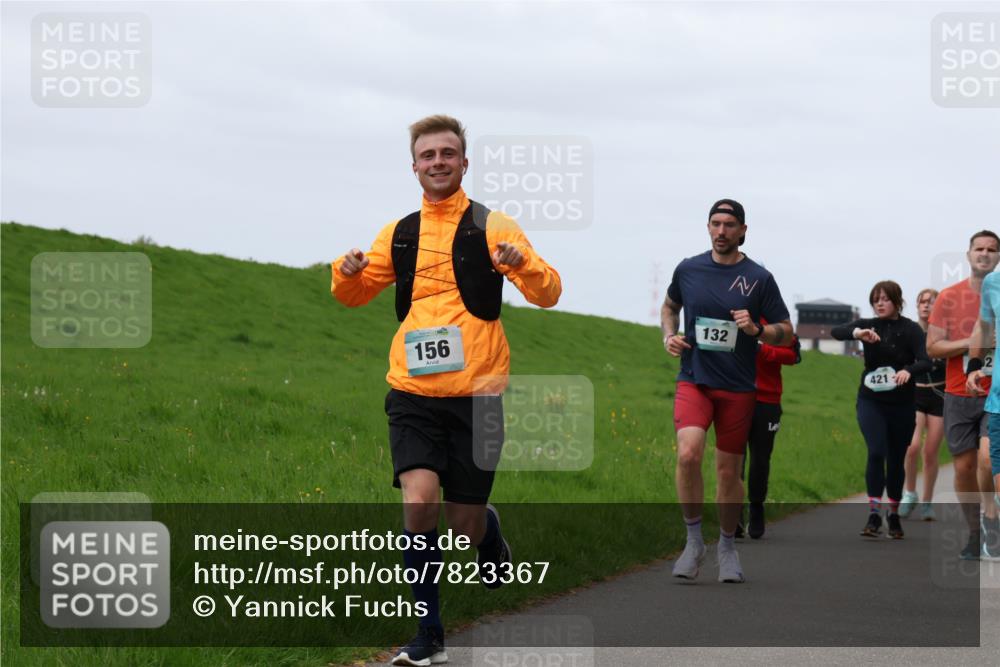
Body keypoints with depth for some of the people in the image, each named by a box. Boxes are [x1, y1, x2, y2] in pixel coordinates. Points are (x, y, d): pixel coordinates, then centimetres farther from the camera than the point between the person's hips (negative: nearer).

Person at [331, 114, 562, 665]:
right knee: (418, 502, -17)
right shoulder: (399, 234, 11)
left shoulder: (490, 226, 1)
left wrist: (521, 262, -26)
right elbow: (354, 295, 22)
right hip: (412, 392, 2)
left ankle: (491, 537, 42)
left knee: (465, 525, 3)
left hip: (474, 392, -2)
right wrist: (347, 272, -2)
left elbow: (548, 294, -5)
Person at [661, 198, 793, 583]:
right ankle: (694, 542, -8)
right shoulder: (687, 270, 4)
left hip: (738, 388, 0)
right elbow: (670, 306, 25)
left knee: (729, 472, 7)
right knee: (688, 453, -23)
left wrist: (756, 329, -15)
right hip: (694, 380, 0)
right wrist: (669, 335, 6)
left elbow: (786, 333, 4)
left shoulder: (758, 278, -1)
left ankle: (727, 547, 27)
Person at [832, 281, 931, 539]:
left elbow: (926, 361, -19)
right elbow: (836, 331, -16)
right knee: (876, 453, -17)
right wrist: (857, 333, -37)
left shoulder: (911, 329, -7)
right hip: (871, 401, 0)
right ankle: (874, 514, -16)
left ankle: (893, 514, 27)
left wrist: (908, 370, -41)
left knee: (896, 460, 9)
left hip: (902, 404, 0)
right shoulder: (868, 326, 0)